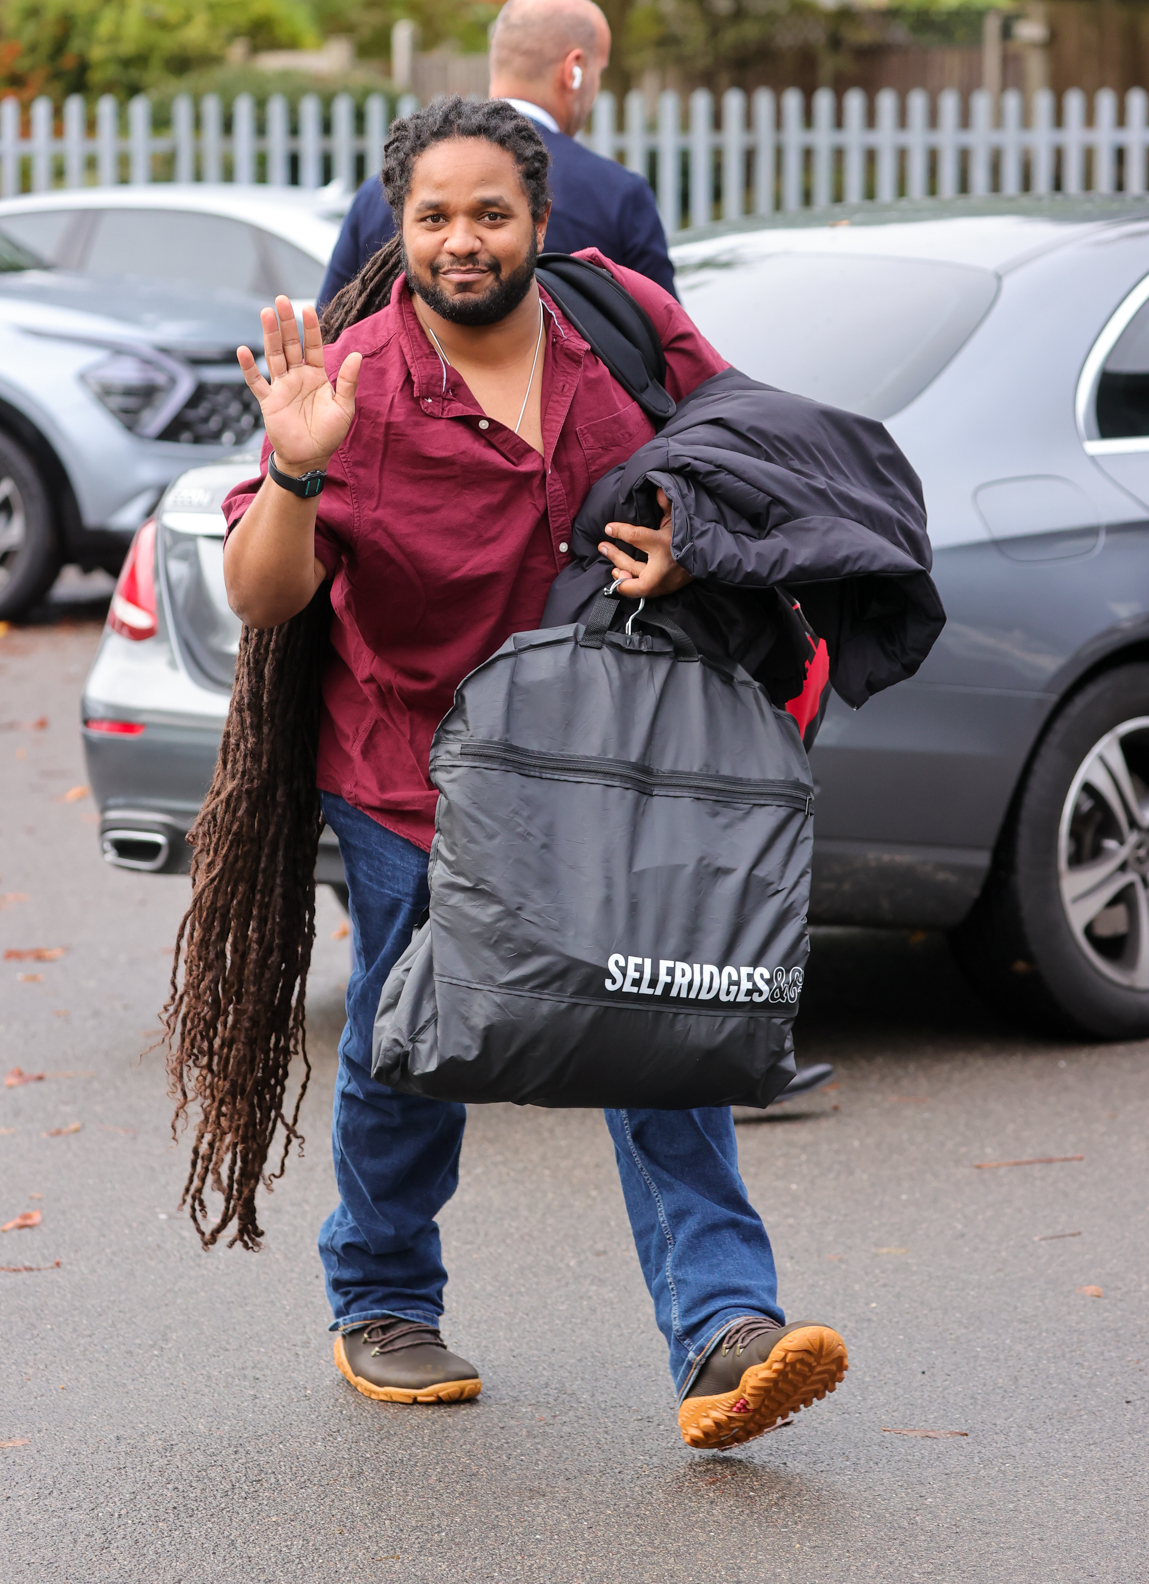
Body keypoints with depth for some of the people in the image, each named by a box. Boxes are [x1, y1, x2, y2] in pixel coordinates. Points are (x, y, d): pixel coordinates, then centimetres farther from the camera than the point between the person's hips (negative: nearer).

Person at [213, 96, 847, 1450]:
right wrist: (297, 474, -36)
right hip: (412, 766, -2)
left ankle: (723, 1333, -11)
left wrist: (695, 545, -13)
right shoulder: (357, 381, -14)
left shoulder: (624, 318, -5)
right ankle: (380, 1304, 32)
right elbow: (260, 596, -17)